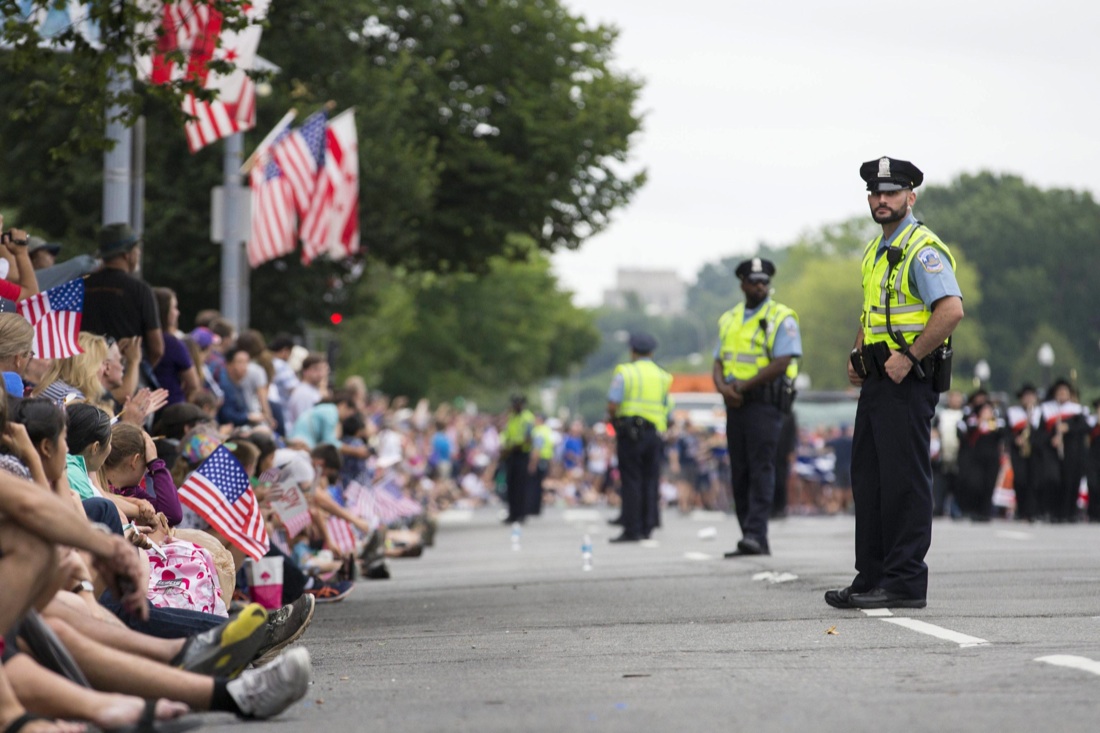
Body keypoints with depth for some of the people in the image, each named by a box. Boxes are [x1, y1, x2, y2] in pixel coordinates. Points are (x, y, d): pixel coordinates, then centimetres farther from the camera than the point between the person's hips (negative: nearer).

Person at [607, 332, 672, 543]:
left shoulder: (625, 373, -3)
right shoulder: (662, 376, 13)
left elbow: (612, 405, -10)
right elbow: (666, 408, 9)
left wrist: (613, 418, 8)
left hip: (630, 432, -4)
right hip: (654, 431, 4)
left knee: (631, 480, -3)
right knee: (650, 480, 8)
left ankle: (632, 529, -6)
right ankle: (648, 527, 5)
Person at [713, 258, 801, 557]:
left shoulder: (781, 318, -3)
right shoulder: (729, 319, 17)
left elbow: (782, 363, -13)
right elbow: (719, 362, 14)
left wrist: (743, 386, -13)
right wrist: (723, 387, -8)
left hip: (765, 401, -7)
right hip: (736, 405, 7)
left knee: (761, 468, -13)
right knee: (739, 473, 5)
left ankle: (755, 535, -20)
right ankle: (752, 540, 8)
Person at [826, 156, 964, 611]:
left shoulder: (923, 250, -12)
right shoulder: (876, 251, 18)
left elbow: (952, 310, -23)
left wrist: (908, 357, -21)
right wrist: (857, 358, 15)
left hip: (908, 380, -10)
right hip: (877, 380, 10)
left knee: (904, 480, -8)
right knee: (868, 479, 11)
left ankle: (906, 584, -5)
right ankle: (871, 579, 17)